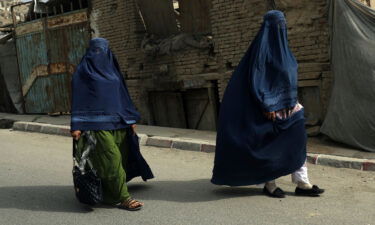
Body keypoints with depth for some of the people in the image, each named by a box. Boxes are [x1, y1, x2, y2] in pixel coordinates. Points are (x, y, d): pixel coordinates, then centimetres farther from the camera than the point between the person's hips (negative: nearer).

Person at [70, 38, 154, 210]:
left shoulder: (112, 70, 14)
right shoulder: (83, 72, 0)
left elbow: (123, 95, 16)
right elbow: (78, 98, -4)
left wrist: (131, 119, 11)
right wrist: (76, 126, -11)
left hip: (117, 122, 6)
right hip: (97, 123, -6)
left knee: (122, 157, 5)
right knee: (112, 159, -11)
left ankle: (108, 194, 21)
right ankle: (123, 198, -5)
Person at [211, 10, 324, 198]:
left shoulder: (281, 46, 13)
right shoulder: (263, 46, -13)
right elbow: (256, 79, -18)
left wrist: (291, 102, 19)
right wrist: (267, 106, -21)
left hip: (288, 106, 9)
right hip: (272, 106, -8)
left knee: (297, 142, 5)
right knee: (271, 147, 1)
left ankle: (302, 183, 11)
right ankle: (269, 184, 16)